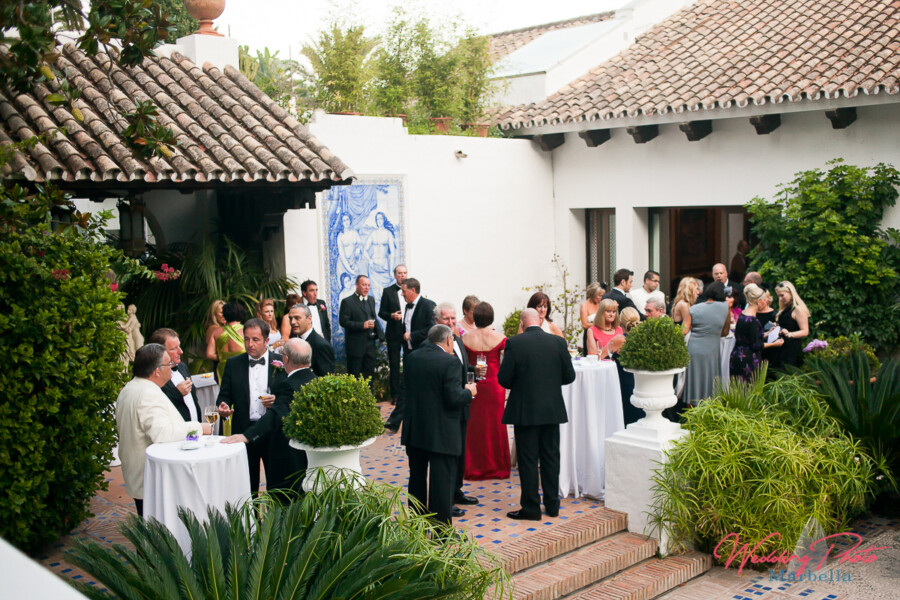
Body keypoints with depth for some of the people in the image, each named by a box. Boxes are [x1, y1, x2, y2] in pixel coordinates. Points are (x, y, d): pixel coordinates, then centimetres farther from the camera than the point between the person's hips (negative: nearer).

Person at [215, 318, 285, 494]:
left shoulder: (281, 362, 2)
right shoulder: (232, 364, 8)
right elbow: (224, 395, 9)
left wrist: (277, 400, -14)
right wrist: (223, 407, -13)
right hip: (244, 431, 1)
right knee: (247, 486, 7)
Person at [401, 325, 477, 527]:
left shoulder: (411, 358, 2)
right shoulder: (449, 362, -18)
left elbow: (406, 389, 10)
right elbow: (454, 398, -21)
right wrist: (469, 392, -3)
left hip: (414, 430, 6)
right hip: (442, 433, -6)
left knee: (417, 478, 20)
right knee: (442, 481, 3)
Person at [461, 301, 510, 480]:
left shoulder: (466, 338, -5)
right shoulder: (499, 338, -10)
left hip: (474, 385, 1)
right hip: (494, 385, -1)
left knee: (474, 425, 11)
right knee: (495, 424, 9)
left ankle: (474, 468, 18)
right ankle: (496, 467, 18)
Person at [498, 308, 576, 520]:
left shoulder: (514, 343, -11)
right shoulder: (558, 342, -2)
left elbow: (504, 378, -11)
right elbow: (569, 376, 3)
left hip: (525, 410, -3)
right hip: (552, 409, 4)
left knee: (528, 459, 4)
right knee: (550, 457, 14)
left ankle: (531, 508, 8)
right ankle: (552, 505, 21)